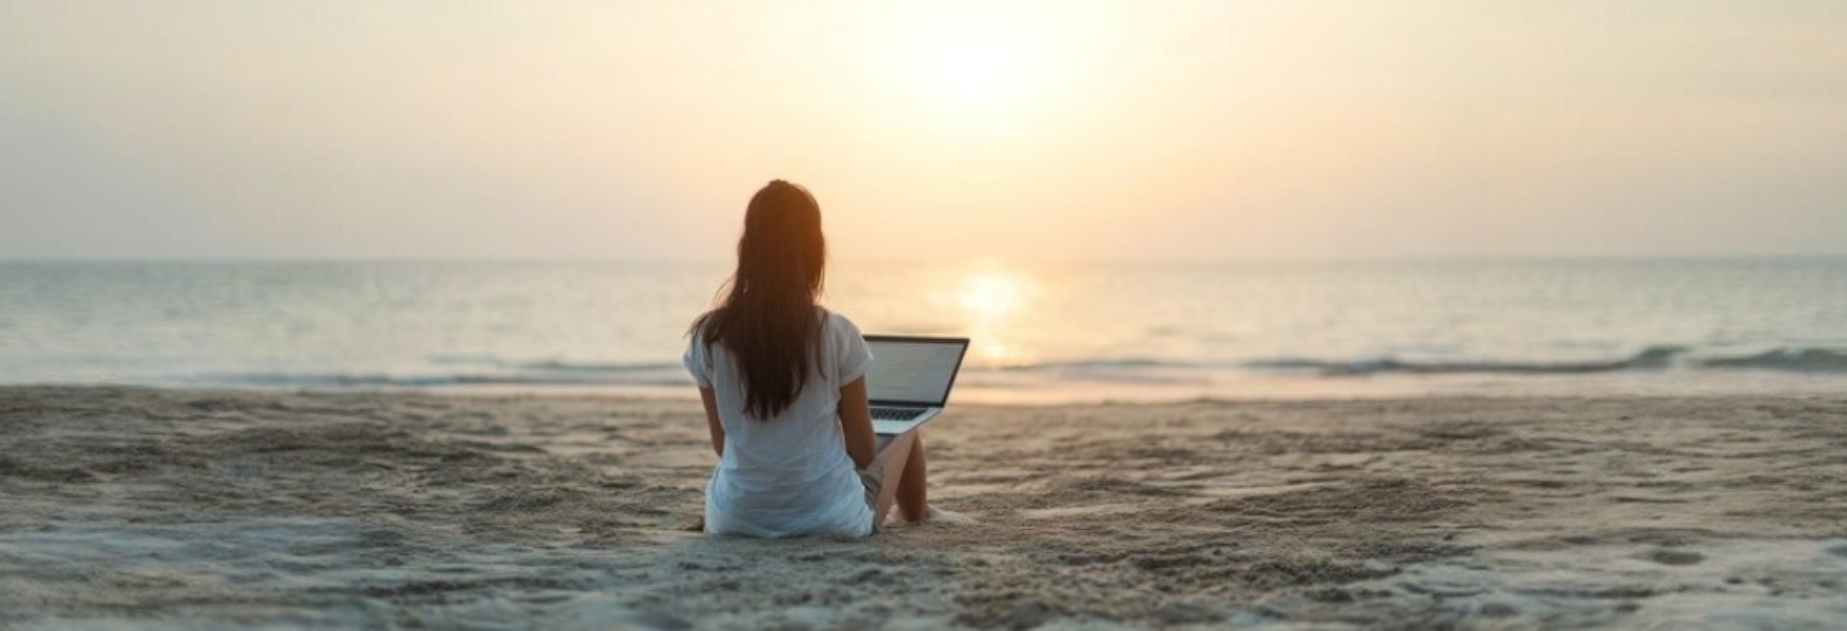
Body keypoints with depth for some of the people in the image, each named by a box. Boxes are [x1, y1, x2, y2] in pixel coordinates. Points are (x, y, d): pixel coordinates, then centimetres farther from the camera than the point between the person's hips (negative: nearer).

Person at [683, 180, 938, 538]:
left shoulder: (709, 337, -7)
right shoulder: (836, 335, -14)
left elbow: (722, 444, 3)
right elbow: (863, 451, -6)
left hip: (736, 520, 2)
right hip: (830, 520, -2)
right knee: (905, 431, 29)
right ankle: (917, 520, 56)